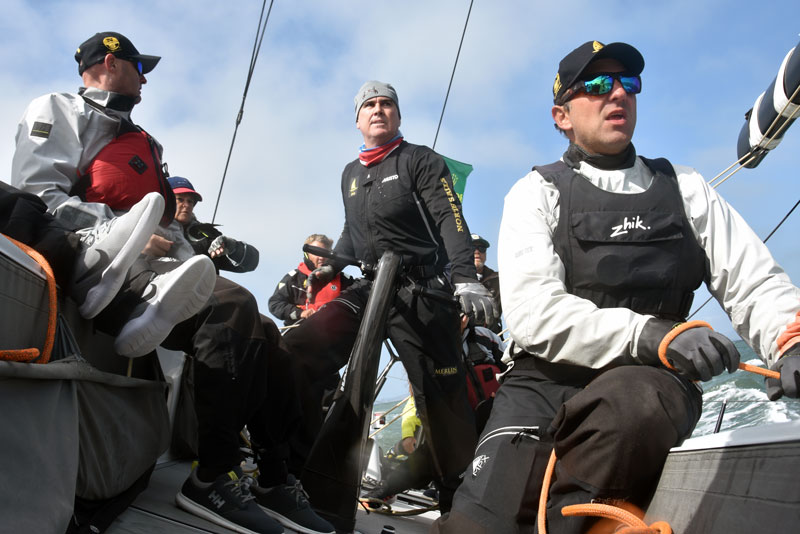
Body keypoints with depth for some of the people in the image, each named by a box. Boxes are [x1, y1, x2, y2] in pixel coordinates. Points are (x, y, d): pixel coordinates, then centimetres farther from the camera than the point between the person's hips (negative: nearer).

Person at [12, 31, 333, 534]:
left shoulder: (142, 142, 31)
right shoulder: (60, 111, 8)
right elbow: (38, 194, -9)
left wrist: (193, 259, 5)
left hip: (156, 268, 9)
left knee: (259, 332, -6)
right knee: (232, 305, -29)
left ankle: (276, 479, -6)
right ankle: (212, 477, -23)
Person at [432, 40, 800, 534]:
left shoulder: (684, 188, 15)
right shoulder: (537, 192, 6)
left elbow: (757, 285, 6)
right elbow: (532, 312, -10)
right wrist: (649, 334, -23)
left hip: (650, 381, 2)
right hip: (547, 379, -1)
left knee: (631, 404, -36)